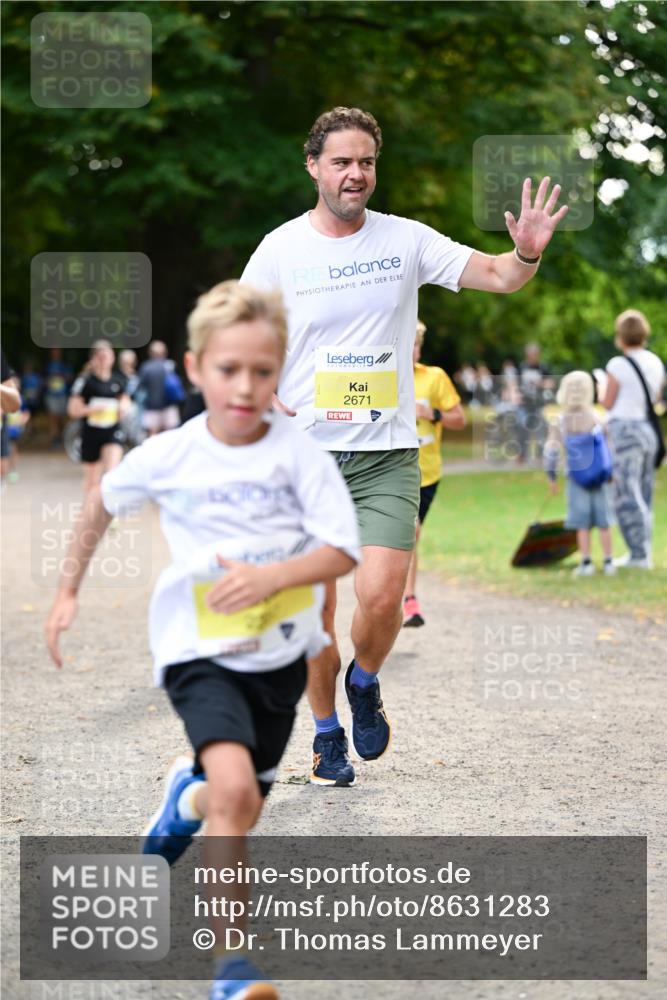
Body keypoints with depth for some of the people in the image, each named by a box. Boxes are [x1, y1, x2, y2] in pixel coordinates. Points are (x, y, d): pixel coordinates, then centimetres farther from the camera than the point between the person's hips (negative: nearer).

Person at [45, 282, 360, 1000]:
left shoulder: (298, 454, -12)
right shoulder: (166, 457, -10)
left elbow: (344, 551, -16)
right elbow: (103, 502, 10)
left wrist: (273, 576, -32)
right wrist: (69, 591, 13)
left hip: (280, 651, 3)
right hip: (200, 651, -2)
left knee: (239, 813, 19)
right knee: (235, 789, -26)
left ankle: (186, 795, 57)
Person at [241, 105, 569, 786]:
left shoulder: (406, 240, 1)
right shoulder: (280, 250, 0)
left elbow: (496, 276, -3)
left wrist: (527, 253, -25)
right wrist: (272, 410, -11)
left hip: (387, 455, 0)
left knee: (381, 595, -16)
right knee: (314, 609, 3)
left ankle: (365, 683, 17)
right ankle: (327, 733, 25)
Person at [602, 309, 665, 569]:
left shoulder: (618, 365, -13)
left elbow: (608, 403, -6)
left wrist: (602, 391, 14)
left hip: (625, 430, -7)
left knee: (627, 496, -3)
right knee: (644, 496, 14)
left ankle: (639, 555, -5)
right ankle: (644, 552, 18)